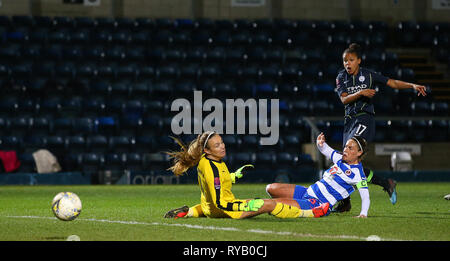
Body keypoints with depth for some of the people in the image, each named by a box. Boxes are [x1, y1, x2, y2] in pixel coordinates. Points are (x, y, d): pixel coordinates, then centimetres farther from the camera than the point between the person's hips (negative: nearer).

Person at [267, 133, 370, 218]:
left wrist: (363, 214, -35)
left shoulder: (358, 174, -15)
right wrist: (321, 143, -2)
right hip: (309, 191, 8)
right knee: (271, 188, 5)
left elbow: (365, 197, -20)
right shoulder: (340, 159, 8)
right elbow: (325, 149, 22)